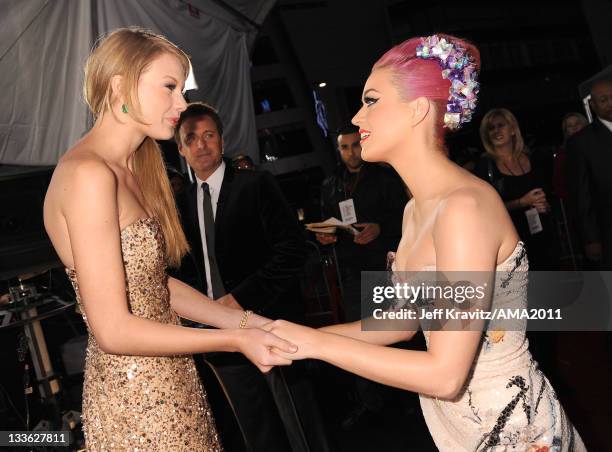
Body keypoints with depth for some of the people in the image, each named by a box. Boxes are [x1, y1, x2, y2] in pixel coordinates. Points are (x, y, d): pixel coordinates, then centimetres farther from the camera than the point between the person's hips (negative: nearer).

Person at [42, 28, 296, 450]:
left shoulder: (130, 170, 7)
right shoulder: (88, 173, -20)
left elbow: (156, 286, 6)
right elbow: (113, 329, -22)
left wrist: (247, 321, 0)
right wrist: (235, 339, -17)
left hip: (167, 383, 8)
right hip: (137, 401, -8)